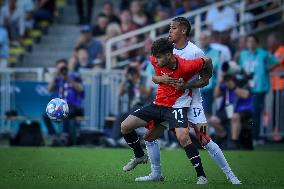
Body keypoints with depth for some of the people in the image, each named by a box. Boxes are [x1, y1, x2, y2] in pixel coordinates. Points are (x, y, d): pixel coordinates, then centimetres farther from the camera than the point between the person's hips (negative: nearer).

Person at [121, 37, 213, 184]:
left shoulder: (186, 67, -25)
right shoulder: (155, 61, -11)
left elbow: (207, 62, -8)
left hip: (177, 106, -6)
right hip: (158, 104, 6)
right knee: (125, 126, 2)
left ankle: (201, 175, -20)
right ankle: (140, 156, 27)